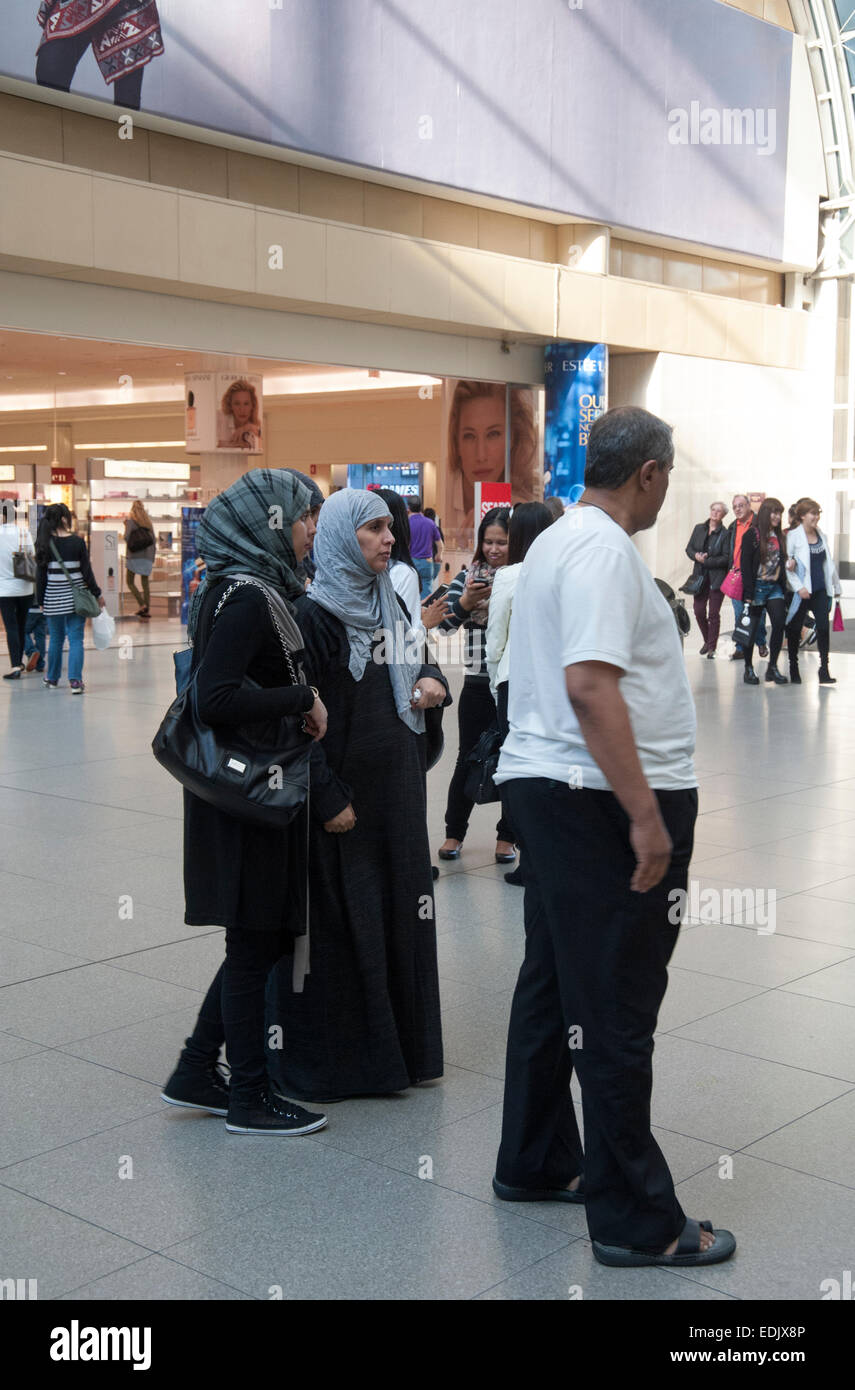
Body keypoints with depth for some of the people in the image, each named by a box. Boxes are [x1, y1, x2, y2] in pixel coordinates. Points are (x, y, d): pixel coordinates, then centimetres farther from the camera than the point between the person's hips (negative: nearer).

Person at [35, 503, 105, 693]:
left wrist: (41, 600, 9)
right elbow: (87, 571, -5)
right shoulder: (77, 542, -8)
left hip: (53, 598, 2)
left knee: (55, 640, 16)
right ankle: (75, 680, -7)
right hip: (75, 597, -2)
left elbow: (41, 575, 0)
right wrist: (97, 593, 6)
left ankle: (52, 678, 28)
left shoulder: (45, 544, -3)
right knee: (76, 639, 1)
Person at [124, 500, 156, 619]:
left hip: (134, 556, -4)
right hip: (147, 556, 4)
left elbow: (126, 536, -15)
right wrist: (152, 558, 16)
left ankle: (142, 605, -12)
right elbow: (153, 539, 10)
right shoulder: (148, 521, 10)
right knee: (145, 583, 8)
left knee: (130, 582, 5)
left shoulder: (130, 520, -3)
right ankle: (147, 610, 4)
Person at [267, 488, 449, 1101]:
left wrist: (434, 683, -2)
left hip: (400, 791, 7)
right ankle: (330, 1058, 14)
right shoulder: (315, 615, -12)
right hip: (343, 792, -7)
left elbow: (418, 662, 22)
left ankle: (400, 1044, 27)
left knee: (402, 910, 13)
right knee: (339, 922, 1)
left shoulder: (389, 603, 10)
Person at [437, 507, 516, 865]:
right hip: (478, 684, 1)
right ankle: (454, 833, 24)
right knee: (468, 760, 10)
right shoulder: (469, 575, 5)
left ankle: (507, 836, 22)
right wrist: (465, 602, -18)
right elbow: (444, 623, -1)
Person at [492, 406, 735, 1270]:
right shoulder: (603, 549, -15)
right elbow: (591, 684, -26)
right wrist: (646, 816, -26)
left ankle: (534, 1165, 31)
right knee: (616, 1009, -3)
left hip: (541, 782, 11)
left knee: (553, 983, 18)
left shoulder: (555, 541, 16)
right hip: (601, 800, -10)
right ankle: (635, 1221, 6)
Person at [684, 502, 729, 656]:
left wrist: (707, 561, -15)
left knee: (713, 614, -2)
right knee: (699, 611, 3)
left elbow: (726, 558, -9)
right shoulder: (699, 529, 10)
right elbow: (689, 548, 12)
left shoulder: (725, 534, -5)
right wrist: (696, 556, -9)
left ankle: (712, 647, 7)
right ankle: (707, 641, 24)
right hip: (700, 576, 4)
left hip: (717, 578, -4)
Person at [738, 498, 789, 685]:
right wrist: (748, 594, -15)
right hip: (757, 587, -5)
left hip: (775, 587, 5)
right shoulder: (752, 535, -6)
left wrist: (784, 589, 8)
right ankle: (748, 668, 12)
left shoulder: (779, 536, 12)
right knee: (752, 628, 1)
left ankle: (772, 667, 2)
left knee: (780, 624, -7)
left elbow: (782, 563, 17)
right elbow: (745, 565, -9)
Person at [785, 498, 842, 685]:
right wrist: (798, 587, -17)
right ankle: (793, 668, 19)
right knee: (795, 629, 5)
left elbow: (828, 563, 19)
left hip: (820, 590, 4)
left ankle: (824, 671, -1)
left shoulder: (822, 536, 10)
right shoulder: (793, 536, -7)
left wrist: (836, 586, 22)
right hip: (801, 592, -4)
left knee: (823, 627, -5)